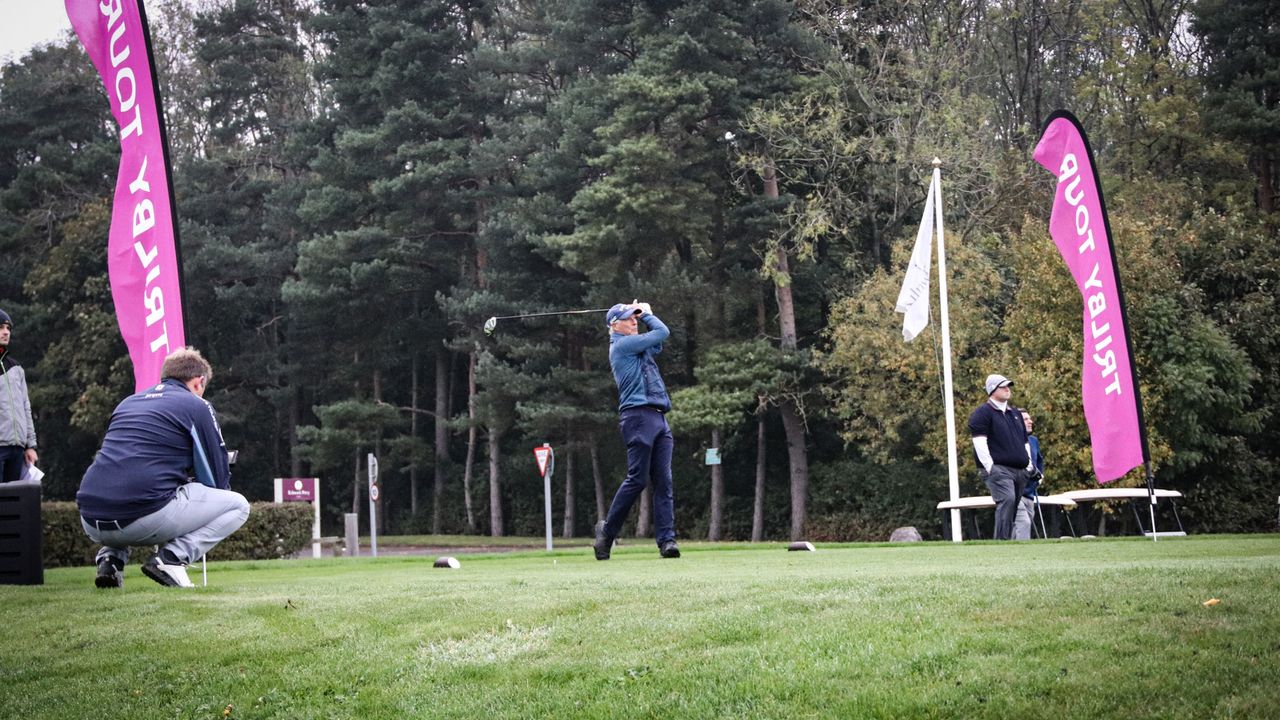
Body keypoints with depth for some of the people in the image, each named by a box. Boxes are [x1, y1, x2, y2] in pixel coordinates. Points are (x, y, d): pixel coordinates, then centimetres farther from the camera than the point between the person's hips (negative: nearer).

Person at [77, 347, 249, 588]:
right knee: (238, 506, 10)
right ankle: (171, 558, -8)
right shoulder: (196, 406, 8)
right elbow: (218, 479, 9)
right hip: (145, 520, -6)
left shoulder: (127, 403, 26)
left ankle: (110, 556, 13)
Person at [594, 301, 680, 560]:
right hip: (638, 415, -8)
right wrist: (647, 313, 15)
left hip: (658, 418, 8)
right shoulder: (621, 344, -2)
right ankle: (607, 530, 5)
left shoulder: (638, 347, 24)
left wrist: (642, 313, 26)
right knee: (637, 479, -9)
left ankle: (666, 539, -8)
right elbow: (662, 332, -3)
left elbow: (659, 338, 36)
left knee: (663, 482, -2)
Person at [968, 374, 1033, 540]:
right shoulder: (983, 413, -1)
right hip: (997, 469, -8)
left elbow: (1025, 442, 29)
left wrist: (1030, 466, 19)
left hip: (1019, 470, 8)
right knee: (1007, 499, -27)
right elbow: (979, 442, -11)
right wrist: (989, 467, -18)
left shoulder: (1015, 413, 24)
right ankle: (1001, 540, -30)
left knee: (1012, 507, 4)